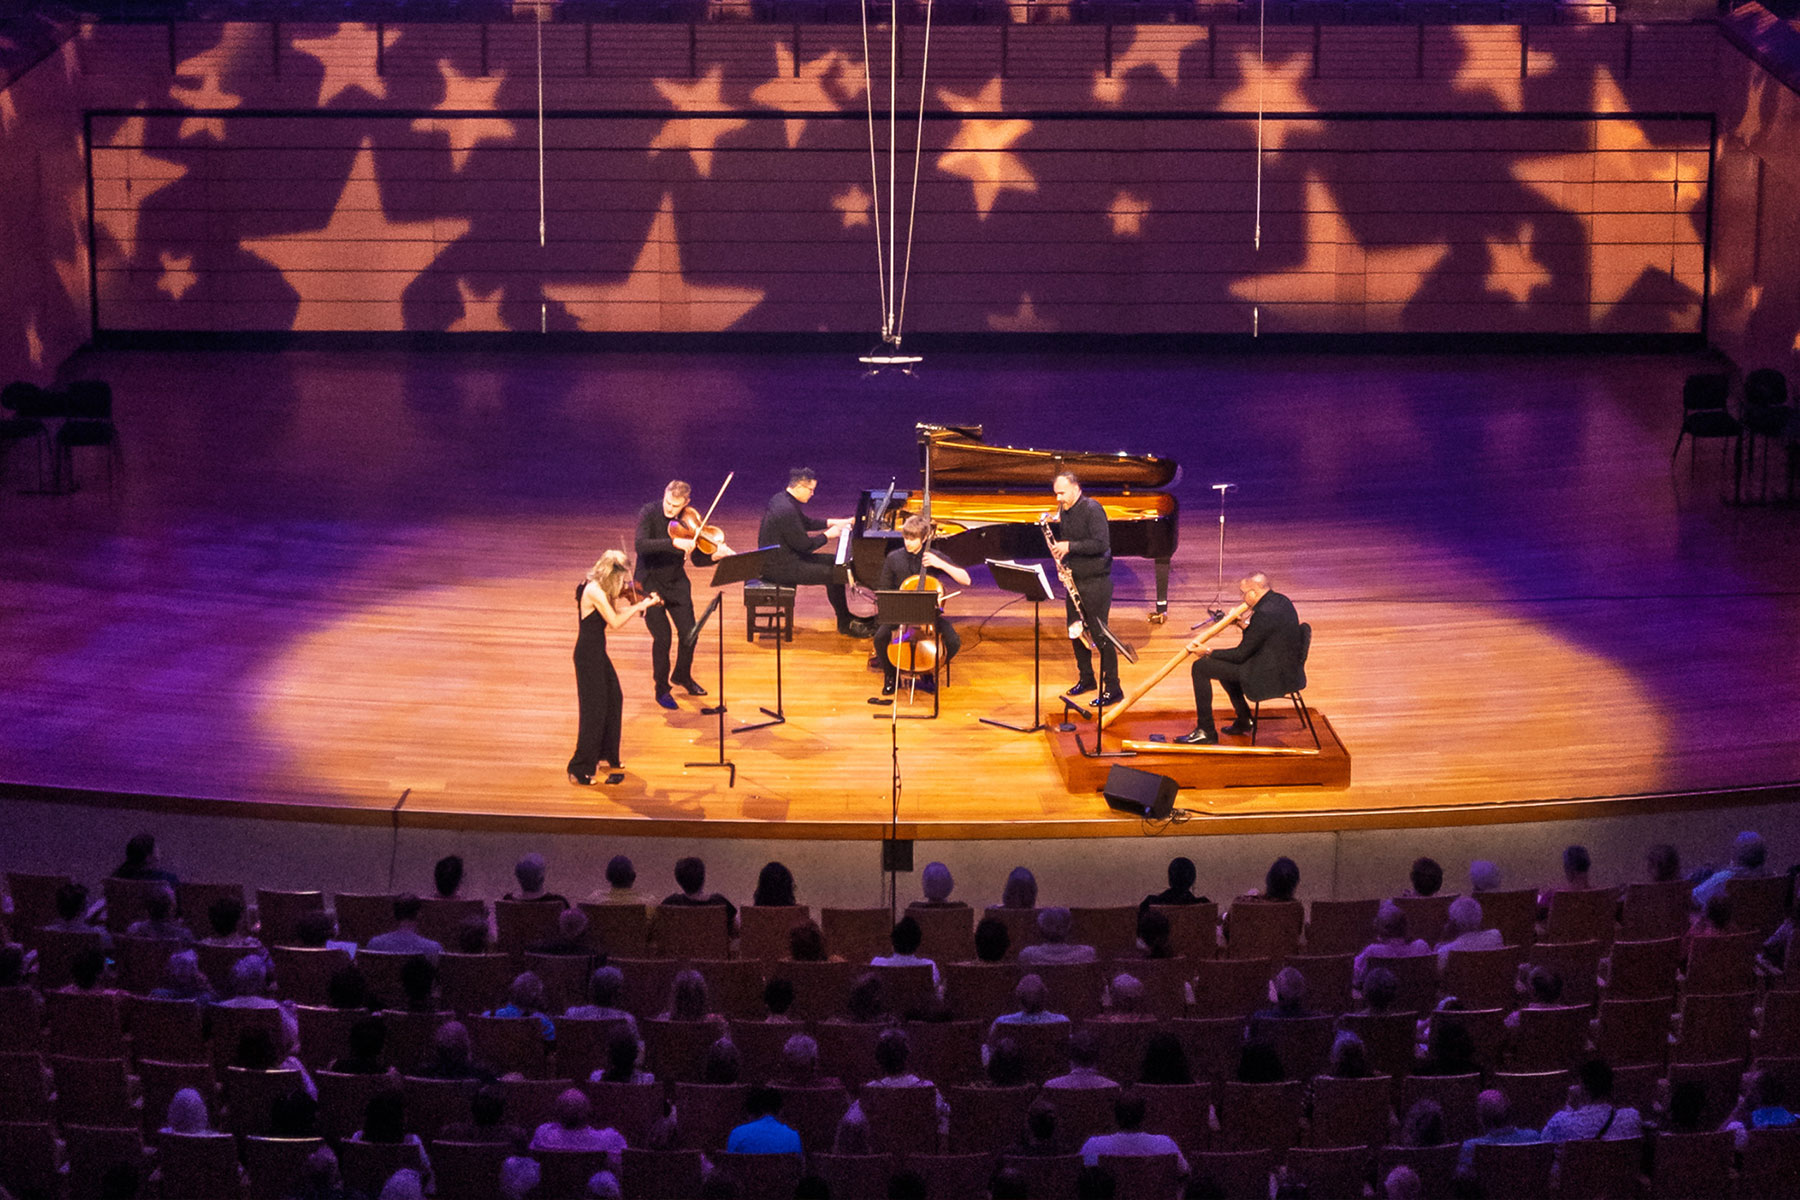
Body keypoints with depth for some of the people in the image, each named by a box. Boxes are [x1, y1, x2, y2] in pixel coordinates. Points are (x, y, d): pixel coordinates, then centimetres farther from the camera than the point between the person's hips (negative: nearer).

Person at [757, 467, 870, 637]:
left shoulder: (781, 498, 6)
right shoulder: (787, 510, -27)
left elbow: (805, 522, 22)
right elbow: (804, 545, -22)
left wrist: (832, 523, 16)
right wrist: (827, 535, -8)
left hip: (776, 558, 11)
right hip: (780, 567, -11)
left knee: (833, 562, 15)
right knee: (834, 574, -11)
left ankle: (845, 617, 20)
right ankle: (845, 624, 6)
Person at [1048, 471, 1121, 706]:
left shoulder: (1092, 509, -16)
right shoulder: (1065, 511, 9)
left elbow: (1102, 544, -25)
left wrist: (1069, 546, -26)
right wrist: (1058, 550, 0)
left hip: (1095, 583, -9)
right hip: (1075, 581, 9)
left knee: (1100, 635, -7)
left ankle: (1112, 689, -2)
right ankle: (1086, 679, 32)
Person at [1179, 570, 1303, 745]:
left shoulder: (1264, 613, -25)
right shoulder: (1281, 601, 5)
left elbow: (1241, 654, -18)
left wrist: (1208, 651, -8)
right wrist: (1245, 625, 11)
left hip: (1272, 676, -10)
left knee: (1200, 667, -6)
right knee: (1223, 661, 29)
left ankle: (1205, 732, 1)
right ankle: (1244, 721, 33)